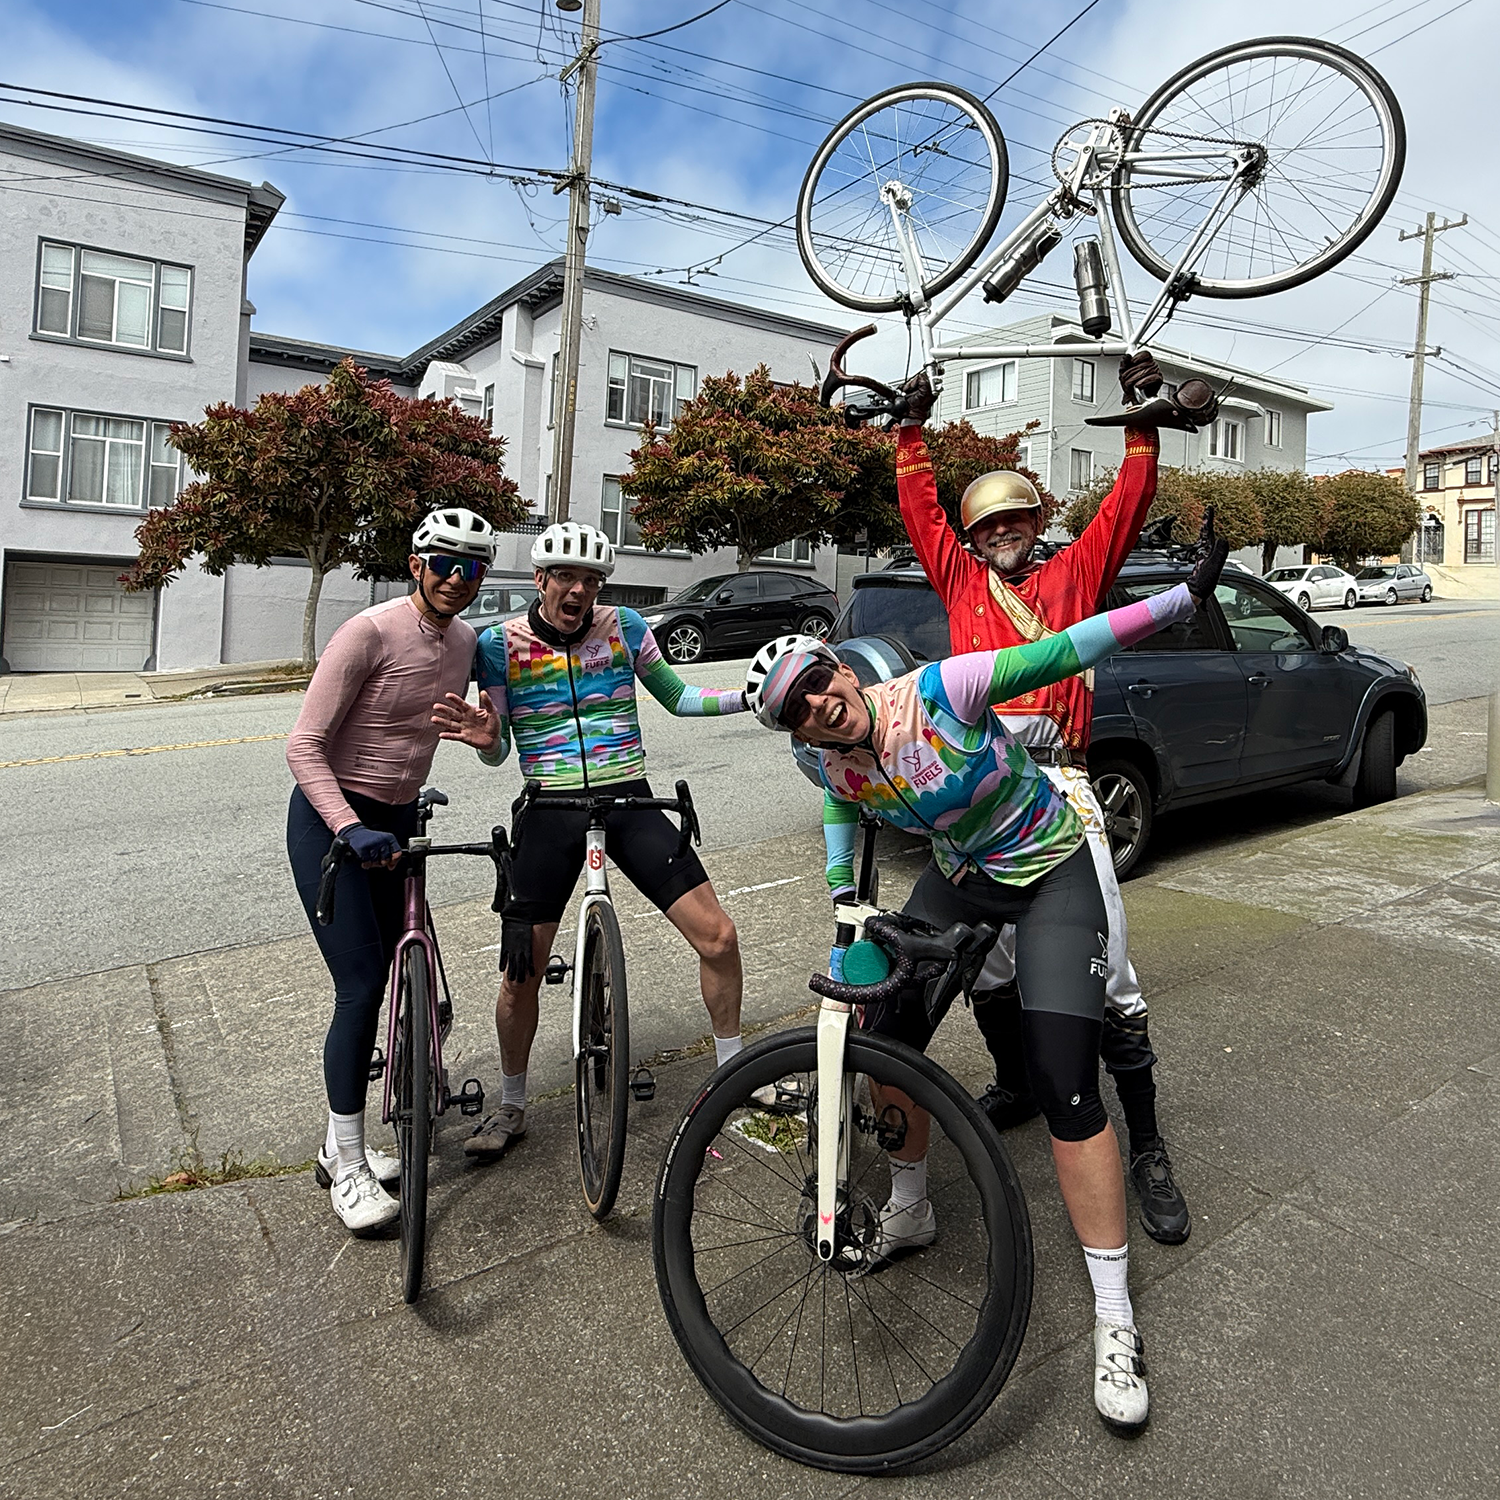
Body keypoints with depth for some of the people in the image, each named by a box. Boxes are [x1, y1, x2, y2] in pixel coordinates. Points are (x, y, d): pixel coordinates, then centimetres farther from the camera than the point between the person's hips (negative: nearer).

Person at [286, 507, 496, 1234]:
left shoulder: (466, 641, 1)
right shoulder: (369, 633, -19)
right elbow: (304, 746, -21)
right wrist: (351, 829, -30)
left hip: (398, 820, 7)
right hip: (331, 819, -7)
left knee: (393, 978, 10)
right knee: (361, 986, -10)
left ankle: (340, 1144, 28)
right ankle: (348, 1168, 8)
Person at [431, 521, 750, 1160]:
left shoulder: (623, 626, 1)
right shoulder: (500, 642, -2)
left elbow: (677, 697, 12)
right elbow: (498, 751, 3)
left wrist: (752, 696, -4)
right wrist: (484, 740, -21)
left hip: (629, 804, 1)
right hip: (551, 815, -1)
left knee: (718, 938, -7)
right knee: (520, 975, 2)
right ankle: (511, 1108, 28)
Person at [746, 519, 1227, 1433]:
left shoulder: (943, 690, -29)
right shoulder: (836, 768, -13)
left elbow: (1066, 650, -27)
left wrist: (1186, 597, -30)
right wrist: (844, 904, 7)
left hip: (1050, 872, -5)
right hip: (959, 879, 5)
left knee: (1066, 1086, -13)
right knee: (885, 1038, 2)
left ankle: (1116, 1323, 1)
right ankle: (909, 1212, 31)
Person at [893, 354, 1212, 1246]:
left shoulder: (1074, 575, 18)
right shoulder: (962, 579, 20)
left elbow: (1127, 508, 12)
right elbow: (921, 507, 19)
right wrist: (914, 426, 17)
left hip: (1056, 780, -2)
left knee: (1105, 966, -6)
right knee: (985, 955, 9)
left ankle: (1146, 1145, 6)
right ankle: (1017, 1083, 34)